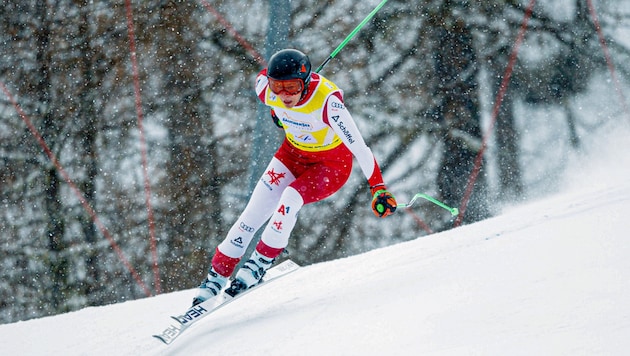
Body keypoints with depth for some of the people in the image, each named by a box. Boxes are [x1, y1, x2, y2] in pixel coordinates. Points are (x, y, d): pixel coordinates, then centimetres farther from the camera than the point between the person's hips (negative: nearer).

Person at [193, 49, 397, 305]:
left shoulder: (327, 101, -37)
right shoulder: (265, 87, -22)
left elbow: (358, 146, -38)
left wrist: (378, 189, -44)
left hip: (332, 163, -5)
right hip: (294, 153, 5)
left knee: (291, 197, -30)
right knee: (253, 213, -8)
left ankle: (258, 265, -12)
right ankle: (215, 279, 2)